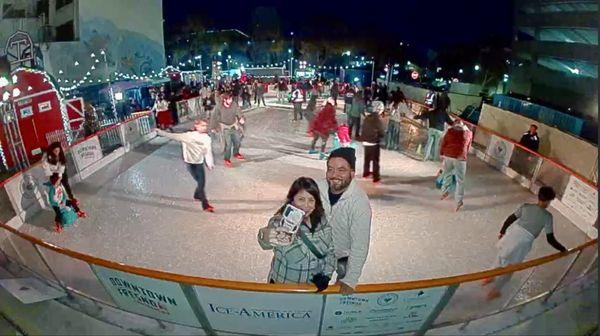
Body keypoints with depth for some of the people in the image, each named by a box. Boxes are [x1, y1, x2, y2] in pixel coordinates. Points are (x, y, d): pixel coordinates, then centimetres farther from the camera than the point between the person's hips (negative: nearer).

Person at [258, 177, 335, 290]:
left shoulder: (322, 220, -9)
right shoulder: (281, 221, -24)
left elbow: (330, 251, 3)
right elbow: (270, 236, -46)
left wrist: (326, 275, -9)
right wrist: (265, 238, -68)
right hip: (284, 288, -3)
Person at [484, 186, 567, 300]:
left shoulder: (525, 206, 3)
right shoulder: (547, 216, -7)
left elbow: (510, 219, 9)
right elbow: (550, 239, -5)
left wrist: (502, 231, 23)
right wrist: (562, 249, 10)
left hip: (511, 235, 4)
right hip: (522, 244, -4)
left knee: (501, 257, 29)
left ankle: (490, 277, 48)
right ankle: (494, 291, 25)